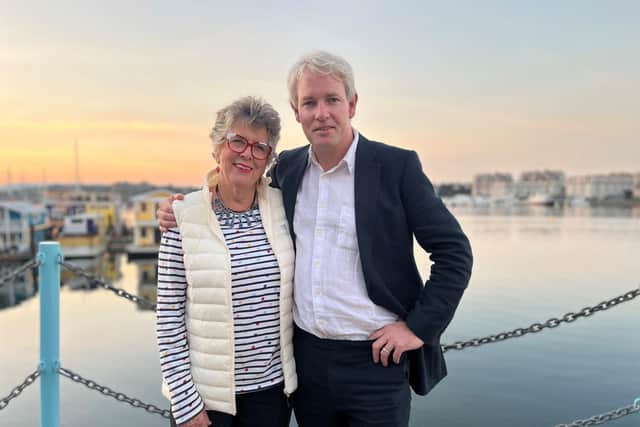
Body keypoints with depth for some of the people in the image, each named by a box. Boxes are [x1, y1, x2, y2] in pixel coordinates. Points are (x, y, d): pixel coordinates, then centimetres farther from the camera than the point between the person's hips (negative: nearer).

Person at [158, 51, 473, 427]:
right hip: (306, 357, 4)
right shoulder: (287, 168, 4)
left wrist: (420, 328, -10)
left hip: (375, 359, -3)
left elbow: (455, 251, -6)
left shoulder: (397, 166, -9)